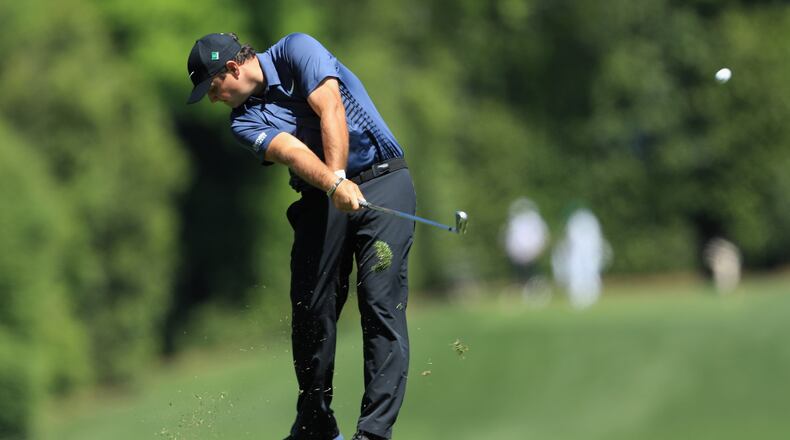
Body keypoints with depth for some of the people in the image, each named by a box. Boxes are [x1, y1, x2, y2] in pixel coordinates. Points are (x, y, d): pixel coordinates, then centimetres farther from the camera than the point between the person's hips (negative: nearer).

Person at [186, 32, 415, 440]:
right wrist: (333, 183, -33)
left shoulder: (296, 51, -5)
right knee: (311, 308, 0)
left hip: (382, 181, -5)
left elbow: (330, 110, -18)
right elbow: (292, 152, -15)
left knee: (381, 304, -12)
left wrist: (339, 173, -30)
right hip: (321, 199, 5)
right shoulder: (245, 120, 4)